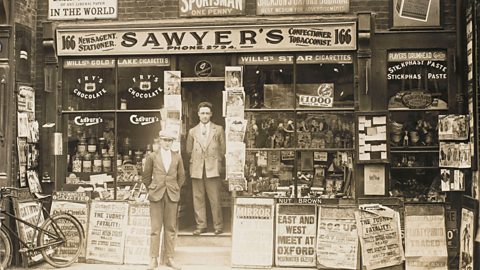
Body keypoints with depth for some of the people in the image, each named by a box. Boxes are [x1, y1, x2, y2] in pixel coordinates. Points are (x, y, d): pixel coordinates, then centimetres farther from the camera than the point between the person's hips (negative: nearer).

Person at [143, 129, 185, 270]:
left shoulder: (177, 157, 9)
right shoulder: (152, 156, 3)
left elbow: (181, 176, 16)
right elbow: (146, 176, 10)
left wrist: (175, 190, 12)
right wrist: (152, 190, 9)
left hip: (172, 196, 2)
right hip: (156, 195, -2)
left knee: (170, 228, 4)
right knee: (155, 229, -2)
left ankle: (169, 258, 11)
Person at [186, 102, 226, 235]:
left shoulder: (218, 129, 7)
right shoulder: (192, 131, 12)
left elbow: (223, 149, 9)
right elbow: (189, 150, 19)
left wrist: (217, 162, 8)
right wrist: (196, 160, 12)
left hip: (213, 169, -2)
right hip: (197, 169, 2)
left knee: (215, 199, -4)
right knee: (198, 199, 3)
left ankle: (218, 226, 6)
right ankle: (201, 225, 11)